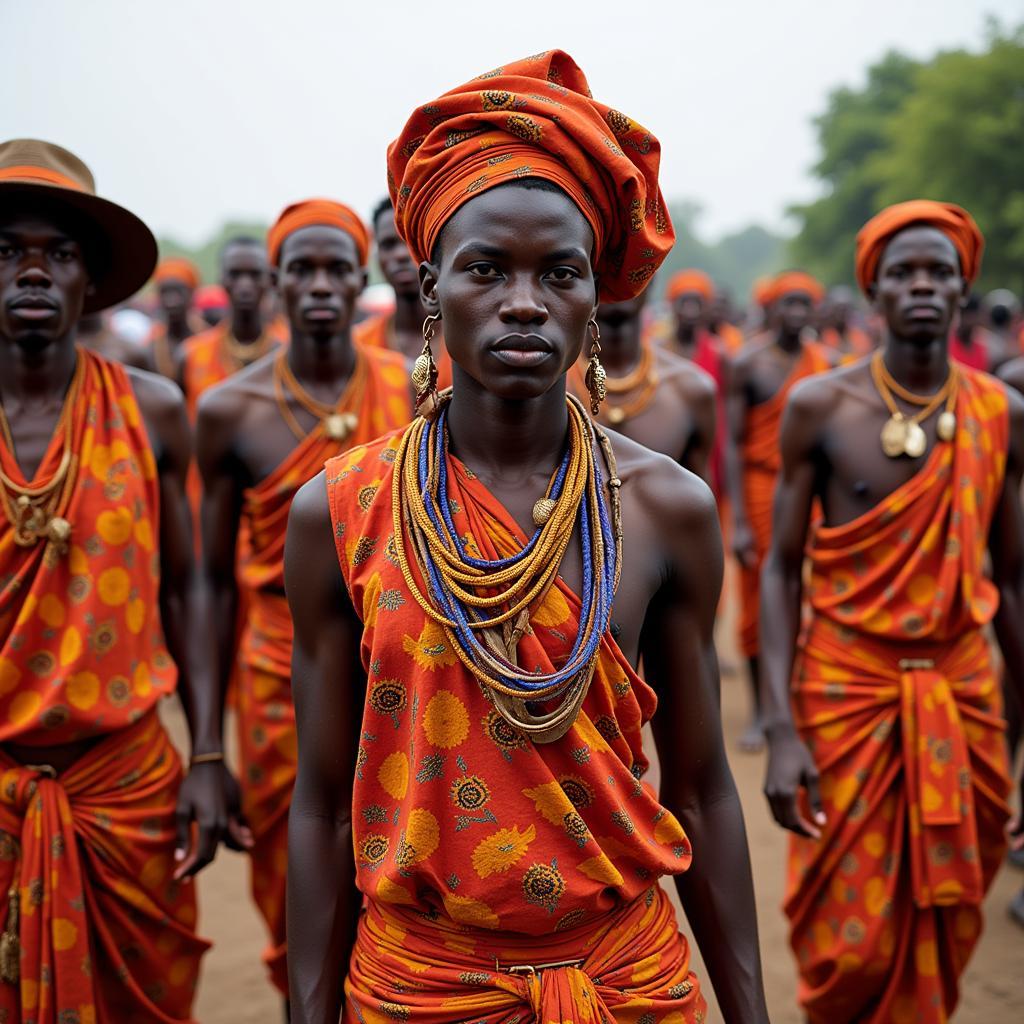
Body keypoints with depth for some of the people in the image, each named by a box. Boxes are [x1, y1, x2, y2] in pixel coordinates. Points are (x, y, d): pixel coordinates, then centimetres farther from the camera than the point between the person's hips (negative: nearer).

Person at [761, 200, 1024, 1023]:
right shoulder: (821, 407, -5)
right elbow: (783, 570, -4)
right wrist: (781, 727, -13)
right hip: (844, 694, -2)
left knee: (942, 936, 13)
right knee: (848, 940, 3)